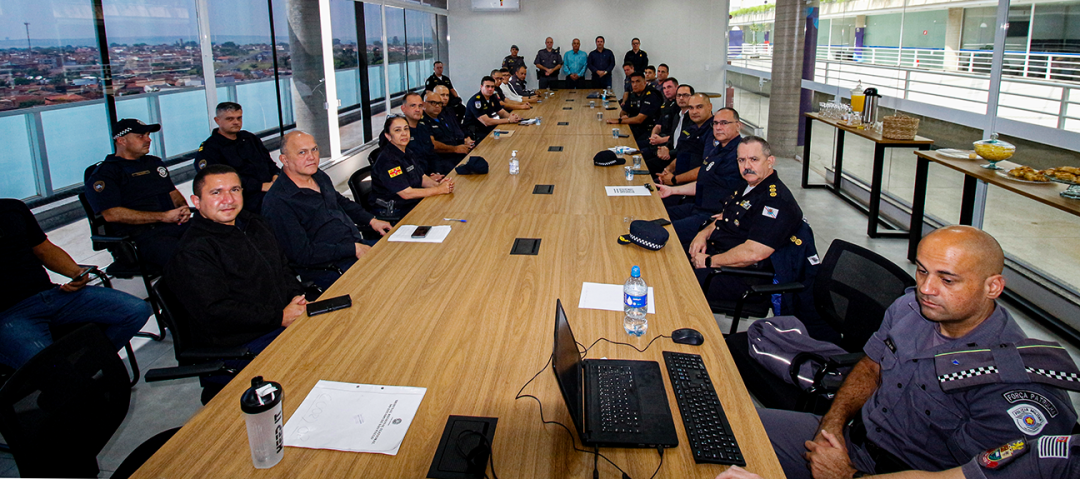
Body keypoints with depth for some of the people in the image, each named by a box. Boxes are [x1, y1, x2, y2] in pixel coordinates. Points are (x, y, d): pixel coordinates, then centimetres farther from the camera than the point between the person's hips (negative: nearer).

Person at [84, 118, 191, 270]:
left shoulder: (154, 163, 28)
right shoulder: (103, 174, 5)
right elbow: (111, 214, -8)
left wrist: (184, 209, 5)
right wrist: (164, 216, -11)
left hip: (177, 224, 7)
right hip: (142, 234, -7)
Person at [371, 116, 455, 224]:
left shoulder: (407, 153, 10)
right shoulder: (388, 160, -20)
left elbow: (422, 177, 14)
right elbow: (406, 193, -23)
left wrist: (437, 184, -9)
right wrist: (440, 189, -19)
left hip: (415, 203, 9)